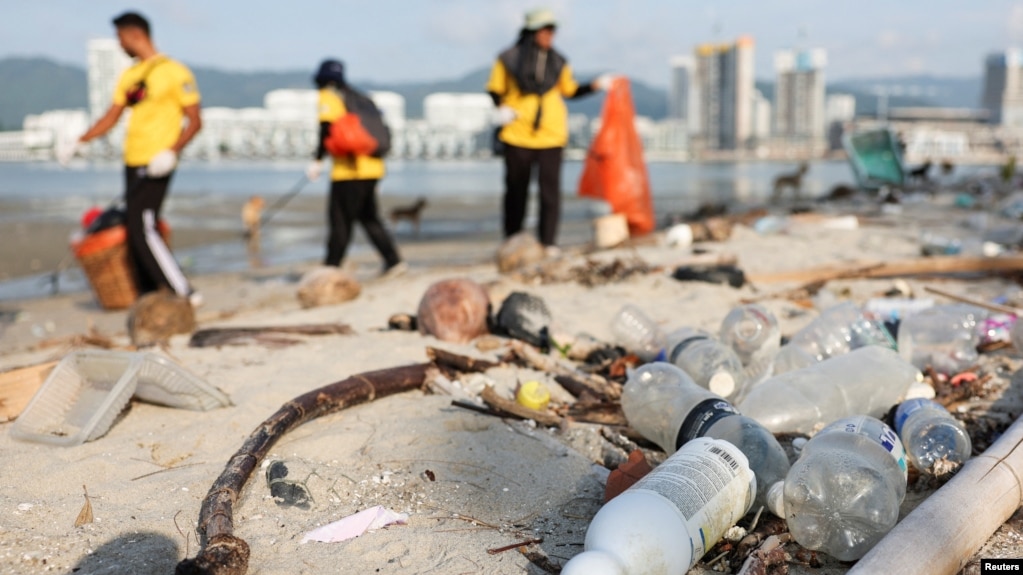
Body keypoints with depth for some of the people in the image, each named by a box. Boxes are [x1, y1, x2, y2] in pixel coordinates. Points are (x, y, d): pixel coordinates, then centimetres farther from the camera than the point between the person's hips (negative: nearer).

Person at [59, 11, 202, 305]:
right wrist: (77, 144, 14)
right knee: (134, 230, 7)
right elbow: (111, 117, 22)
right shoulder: (129, 76, 17)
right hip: (132, 162, 8)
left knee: (143, 228, -15)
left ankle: (184, 293, -9)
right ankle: (148, 296, 15)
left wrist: (171, 152, -22)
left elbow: (194, 121, -9)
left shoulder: (174, 72, -6)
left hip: (156, 165, -8)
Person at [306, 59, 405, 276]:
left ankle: (330, 268, 4)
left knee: (340, 221, -2)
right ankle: (393, 261, 10)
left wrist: (318, 161, -13)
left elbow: (327, 128, -14)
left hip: (348, 170, -7)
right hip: (372, 167, 7)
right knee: (369, 216, 16)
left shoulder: (328, 97, -1)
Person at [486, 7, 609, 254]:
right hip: (517, 134, -1)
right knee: (516, 188, 6)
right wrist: (501, 108, -12)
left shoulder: (558, 62, 9)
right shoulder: (509, 59, 0)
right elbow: (495, 89, 6)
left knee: (550, 187, -6)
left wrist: (594, 86, 5)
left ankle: (548, 241, 1)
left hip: (550, 134, 1)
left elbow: (570, 90, 17)